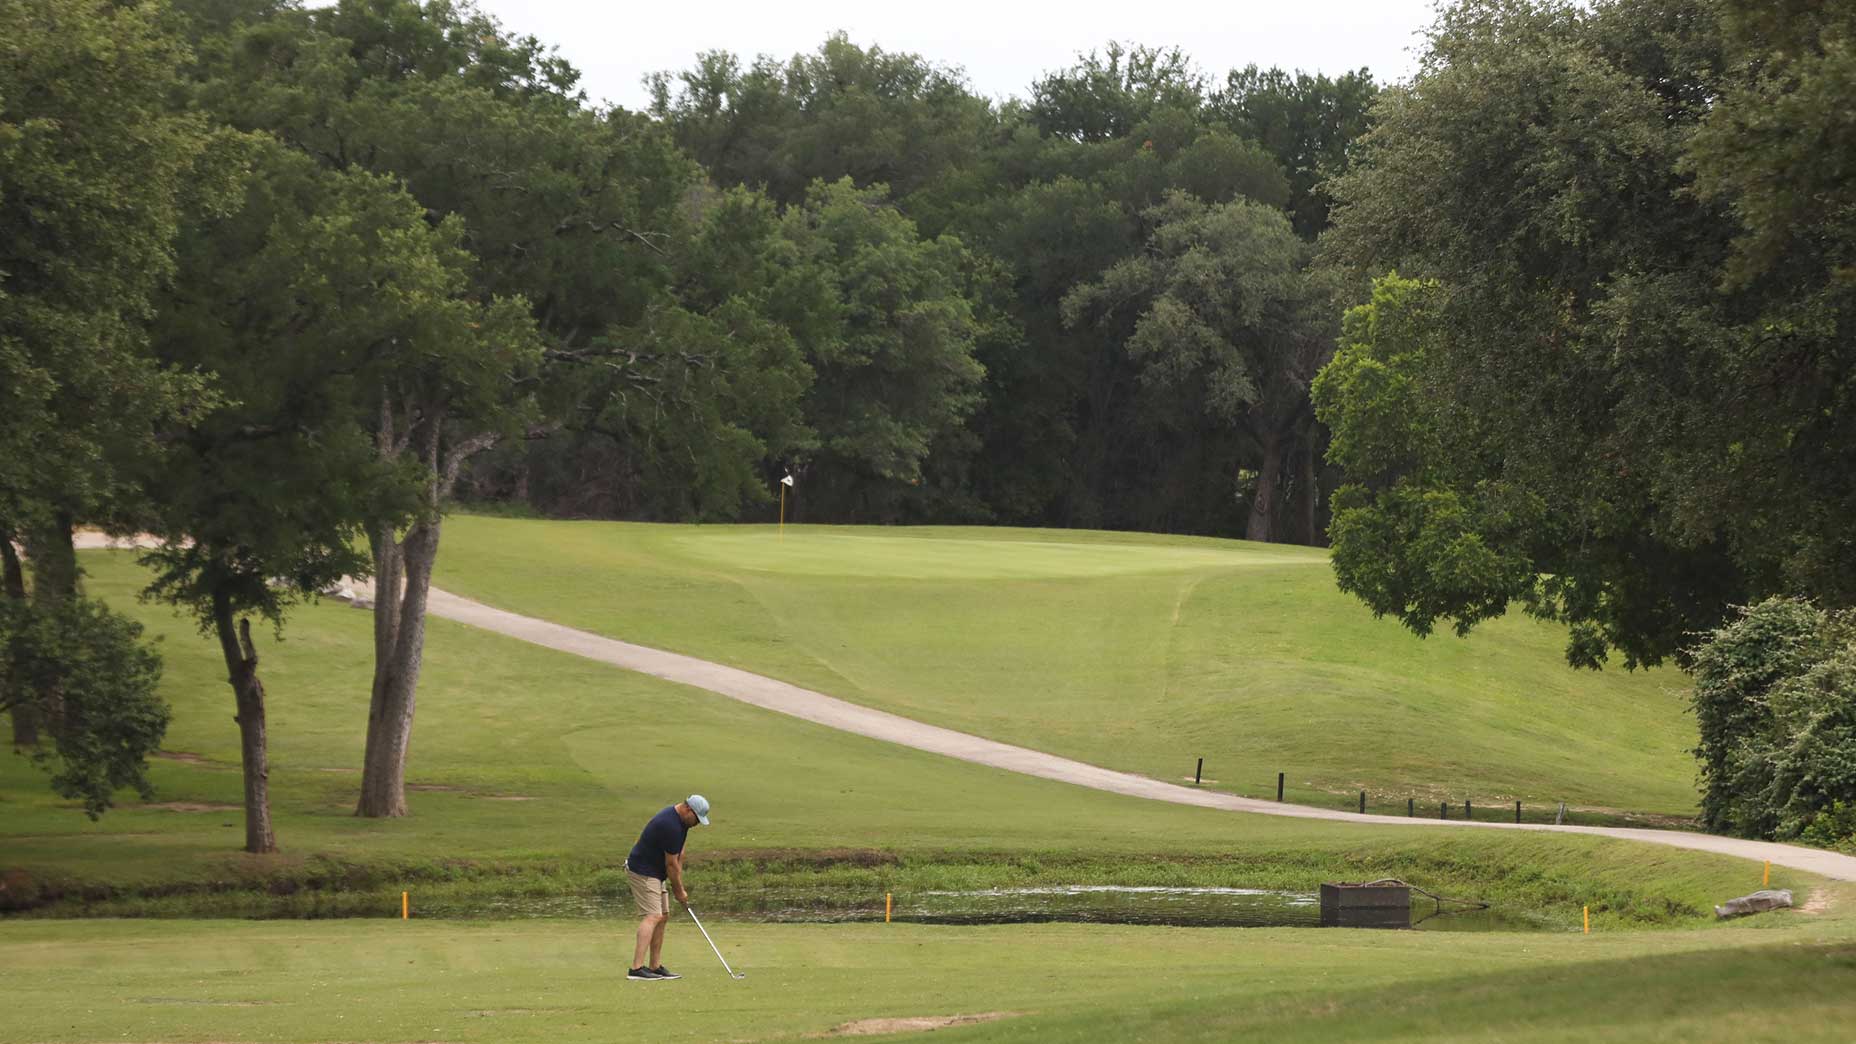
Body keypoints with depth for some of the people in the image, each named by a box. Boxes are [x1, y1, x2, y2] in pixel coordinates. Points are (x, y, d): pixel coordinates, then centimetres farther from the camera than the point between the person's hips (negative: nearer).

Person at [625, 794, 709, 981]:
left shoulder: (681, 820, 6)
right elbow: (671, 864, -19)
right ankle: (637, 968, -26)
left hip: (655, 873, 11)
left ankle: (655, 967, 14)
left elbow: (679, 854, 13)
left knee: (663, 917, 11)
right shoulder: (670, 825, -27)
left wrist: (678, 885, 9)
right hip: (643, 872, -11)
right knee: (653, 916, -18)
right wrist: (679, 890, -7)